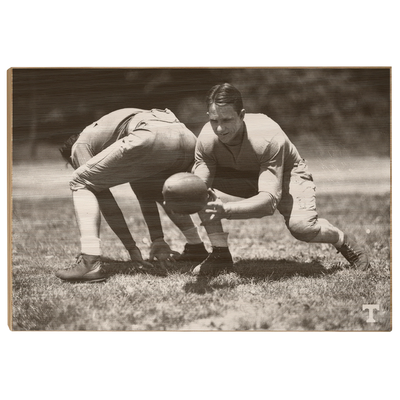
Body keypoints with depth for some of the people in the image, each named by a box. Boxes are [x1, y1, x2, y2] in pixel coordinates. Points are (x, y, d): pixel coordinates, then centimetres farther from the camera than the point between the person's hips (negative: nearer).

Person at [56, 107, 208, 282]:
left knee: (81, 183, 9)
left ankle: (90, 263, -5)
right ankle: (196, 247, 35)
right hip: (188, 138, 8)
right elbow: (143, 191, 36)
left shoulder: (80, 145, 23)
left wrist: (132, 249, 14)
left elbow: (102, 195, 14)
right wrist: (158, 240, 30)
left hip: (152, 138, -7)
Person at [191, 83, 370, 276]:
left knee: (300, 225, -33)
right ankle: (220, 254, -11)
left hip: (286, 173, -4)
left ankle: (344, 242, 3)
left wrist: (226, 210, -58)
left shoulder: (269, 138, -39)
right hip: (244, 177, 4)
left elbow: (269, 199, -43)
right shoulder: (206, 139, -27)